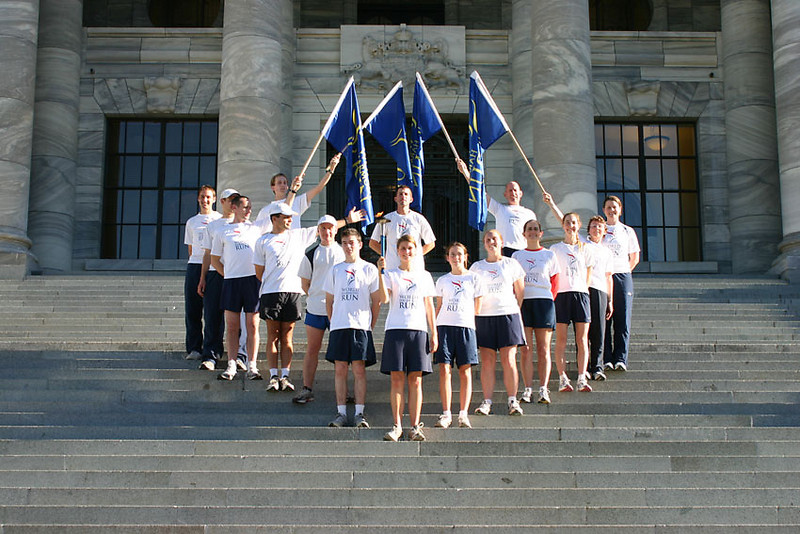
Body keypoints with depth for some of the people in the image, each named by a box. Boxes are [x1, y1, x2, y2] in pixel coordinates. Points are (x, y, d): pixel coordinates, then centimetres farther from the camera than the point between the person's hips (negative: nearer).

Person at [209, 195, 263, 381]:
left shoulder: (256, 228, 12)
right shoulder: (223, 231, 10)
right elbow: (215, 259, 14)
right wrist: (227, 275, 7)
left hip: (253, 280, 0)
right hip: (231, 282, 0)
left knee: (252, 326, 0)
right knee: (232, 327, 2)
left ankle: (251, 366, 4)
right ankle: (231, 366, 7)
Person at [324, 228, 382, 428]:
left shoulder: (369, 269, 6)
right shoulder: (335, 270, 13)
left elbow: (376, 301, 6)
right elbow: (329, 300, 17)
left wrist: (371, 325, 2)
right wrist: (333, 321, 9)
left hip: (361, 326, -2)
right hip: (339, 327, 3)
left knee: (359, 369, -4)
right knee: (340, 368, 1)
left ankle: (359, 413, 0)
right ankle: (341, 412, 6)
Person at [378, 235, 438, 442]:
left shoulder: (424, 276, 13)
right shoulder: (391, 274, 7)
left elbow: (429, 306, 13)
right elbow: (384, 299, -9)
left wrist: (434, 334, 7)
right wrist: (381, 272, -16)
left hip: (418, 331, 1)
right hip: (395, 330, -1)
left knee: (415, 380, 0)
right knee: (397, 379, -3)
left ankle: (415, 427, 2)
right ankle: (397, 426, 1)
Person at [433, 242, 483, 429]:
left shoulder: (473, 278, 10)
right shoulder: (442, 281, 15)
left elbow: (477, 307, 10)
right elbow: (438, 307, 16)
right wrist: (434, 330, 7)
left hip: (466, 326, -1)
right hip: (445, 325, 1)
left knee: (465, 370, -2)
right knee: (444, 369, -6)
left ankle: (464, 413, 0)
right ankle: (446, 414, -4)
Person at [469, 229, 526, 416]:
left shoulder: (511, 264, 7)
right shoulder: (476, 267, 11)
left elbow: (520, 292, 10)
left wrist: (514, 311, 6)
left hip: (507, 315, -1)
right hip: (483, 317, 2)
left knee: (509, 361, -5)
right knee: (487, 362, 0)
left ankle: (513, 401, 0)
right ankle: (487, 401, 3)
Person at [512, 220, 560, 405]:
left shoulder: (549, 255, 10)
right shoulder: (517, 255, 12)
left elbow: (555, 283, 9)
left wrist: (549, 302, -2)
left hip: (544, 301, -1)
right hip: (522, 301, 1)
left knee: (543, 349, -2)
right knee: (526, 349, -3)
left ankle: (543, 389, -4)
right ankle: (528, 389, -4)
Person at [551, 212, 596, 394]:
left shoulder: (584, 248, 13)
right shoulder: (555, 248, 9)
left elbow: (588, 273, 14)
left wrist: (583, 289, 4)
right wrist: (554, 292, -5)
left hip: (581, 293, 2)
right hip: (561, 295, -1)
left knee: (582, 339, -2)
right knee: (561, 340, -4)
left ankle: (582, 379, -2)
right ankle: (563, 379, -3)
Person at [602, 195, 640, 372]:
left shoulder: (628, 231, 13)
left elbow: (634, 258, 16)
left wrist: (623, 272, 6)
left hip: (623, 277, 1)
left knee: (623, 320, -4)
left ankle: (620, 359, -3)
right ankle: (606, 359, -4)